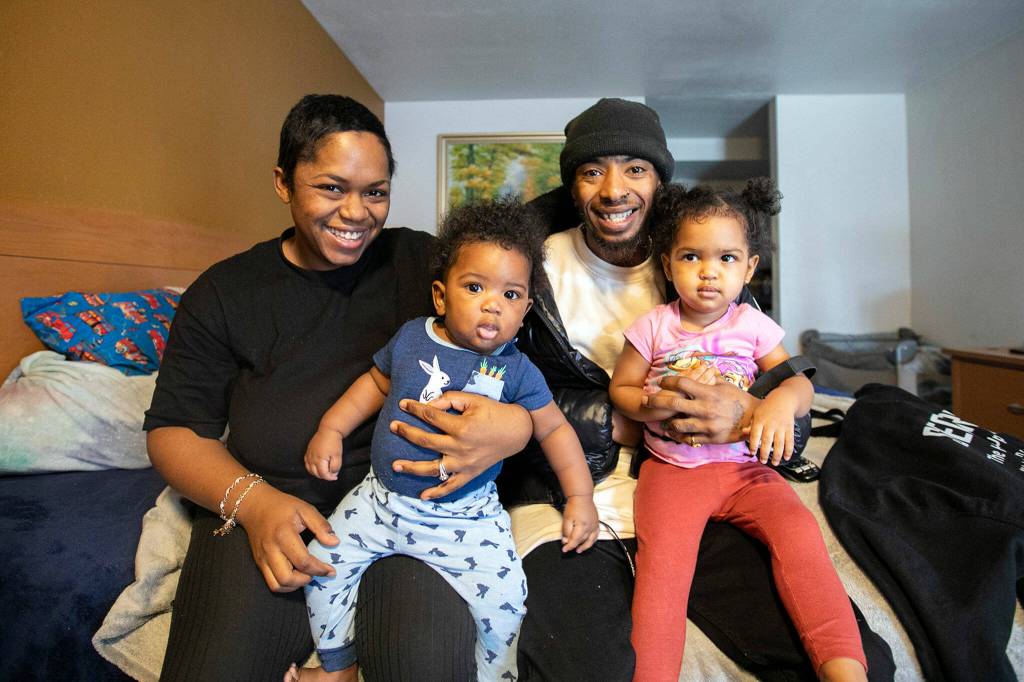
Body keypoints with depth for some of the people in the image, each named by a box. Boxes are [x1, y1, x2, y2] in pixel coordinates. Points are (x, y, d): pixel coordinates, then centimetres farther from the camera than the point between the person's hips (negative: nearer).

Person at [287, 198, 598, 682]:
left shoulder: (516, 370, -9)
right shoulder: (411, 338, -3)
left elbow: (554, 429, -1)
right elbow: (376, 383, 13)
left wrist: (580, 497, -5)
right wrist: (330, 429, 5)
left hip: (464, 517, -3)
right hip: (380, 498, 3)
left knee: (501, 598, -16)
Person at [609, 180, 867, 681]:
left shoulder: (753, 325, 4)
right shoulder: (654, 327, 0)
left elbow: (800, 382, 8)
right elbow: (620, 388, 7)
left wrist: (783, 400, -17)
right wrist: (656, 406, -14)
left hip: (744, 466, 2)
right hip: (671, 469, -1)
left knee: (798, 531, -23)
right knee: (662, 555, -25)